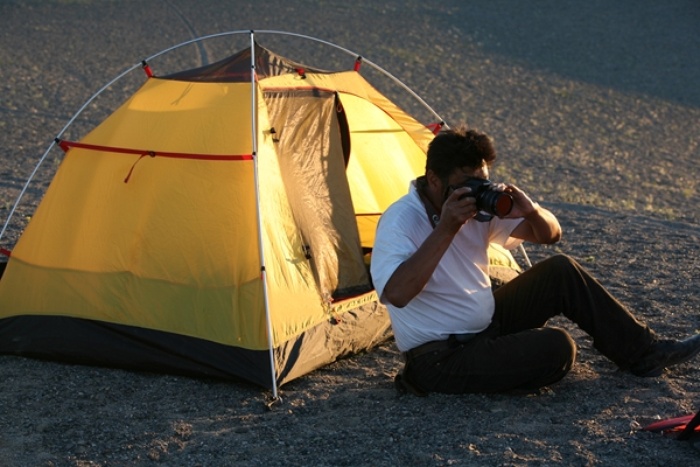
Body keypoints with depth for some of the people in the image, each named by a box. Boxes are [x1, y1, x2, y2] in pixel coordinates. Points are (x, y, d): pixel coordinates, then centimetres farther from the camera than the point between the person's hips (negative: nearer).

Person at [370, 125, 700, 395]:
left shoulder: (480, 205, 1)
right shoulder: (401, 221, -20)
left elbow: (550, 235, 8)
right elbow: (396, 293, -38)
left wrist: (531, 211, -17)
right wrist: (446, 229, -35)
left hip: (486, 324, 8)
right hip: (440, 361, -8)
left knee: (561, 272, -1)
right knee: (556, 349, -26)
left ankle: (644, 353, 8)